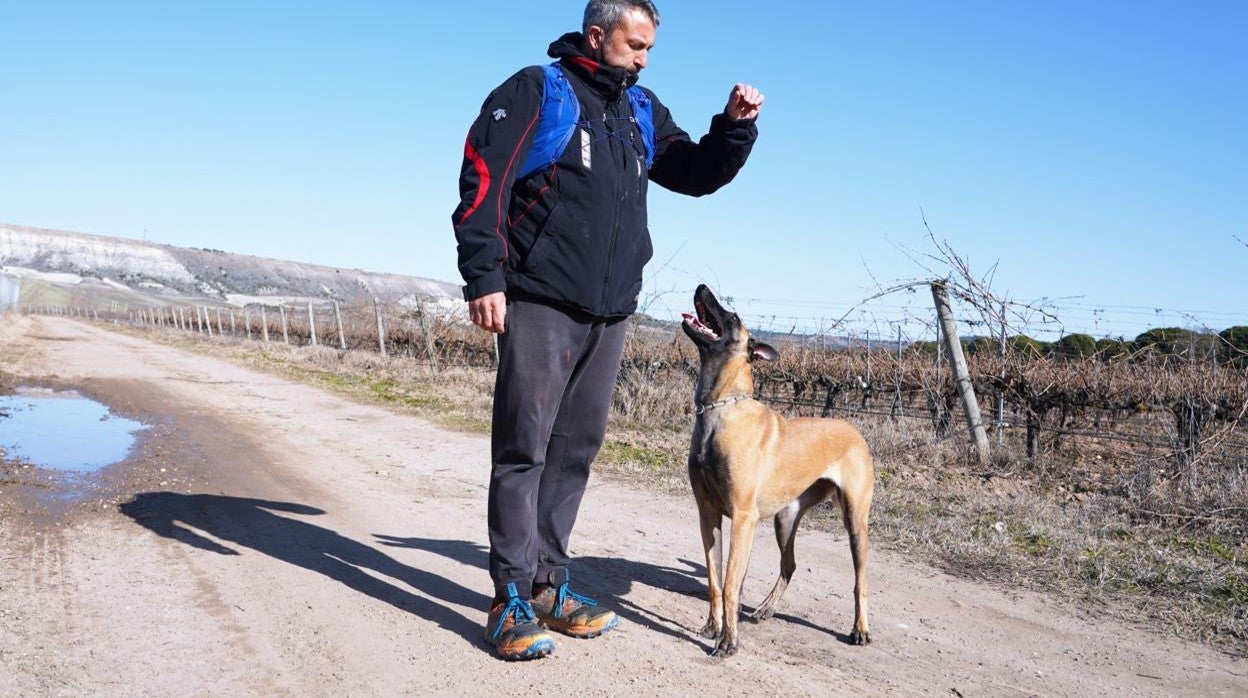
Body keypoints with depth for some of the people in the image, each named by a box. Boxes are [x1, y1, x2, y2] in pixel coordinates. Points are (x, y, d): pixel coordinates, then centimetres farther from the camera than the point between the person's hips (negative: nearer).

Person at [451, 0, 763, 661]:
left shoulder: (642, 111, 18)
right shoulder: (535, 91, -2)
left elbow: (697, 174, 22)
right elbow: (483, 180, -9)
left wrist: (735, 126, 3)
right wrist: (484, 276, -17)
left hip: (609, 314, 7)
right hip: (540, 304, -6)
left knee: (576, 449, 8)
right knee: (524, 447, -5)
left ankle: (548, 585, 18)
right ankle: (511, 600, 0)